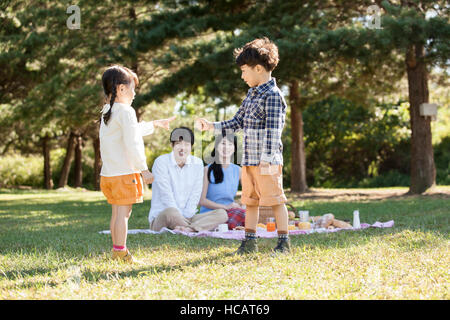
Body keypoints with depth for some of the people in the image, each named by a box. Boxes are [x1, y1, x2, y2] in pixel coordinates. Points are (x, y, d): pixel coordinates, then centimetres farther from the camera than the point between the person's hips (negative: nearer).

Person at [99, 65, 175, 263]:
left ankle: (116, 251, 20)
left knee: (117, 212, 15)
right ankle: (121, 253, -5)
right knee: (123, 212, -6)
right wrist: (144, 170, -14)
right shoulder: (125, 111, -12)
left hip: (108, 173, 9)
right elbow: (132, 144, -18)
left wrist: (155, 124, 43)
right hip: (124, 172, -9)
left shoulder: (107, 112, 17)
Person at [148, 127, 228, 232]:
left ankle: (186, 228, -31)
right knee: (171, 212, -41)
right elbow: (166, 195, -13)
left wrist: (185, 217, -12)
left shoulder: (197, 163, 8)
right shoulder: (161, 162, -6)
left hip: (188, 217, 5)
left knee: (222, 214, -16)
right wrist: (180, 217, -21)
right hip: (160, 216, -5)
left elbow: (195, 195, 2)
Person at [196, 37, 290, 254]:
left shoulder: (272, 95, -12)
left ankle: (284, 242, 3)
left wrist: (267, 159, -22)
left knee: (275, 199, -3)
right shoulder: (252, 94, 16)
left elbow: (273, 130, -18)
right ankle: (250, 241, 20)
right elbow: (238, 122, 23)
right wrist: (211, 126, 16)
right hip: (249, 160, 9)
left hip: (267, 161, -9)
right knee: (250, 201, 12)